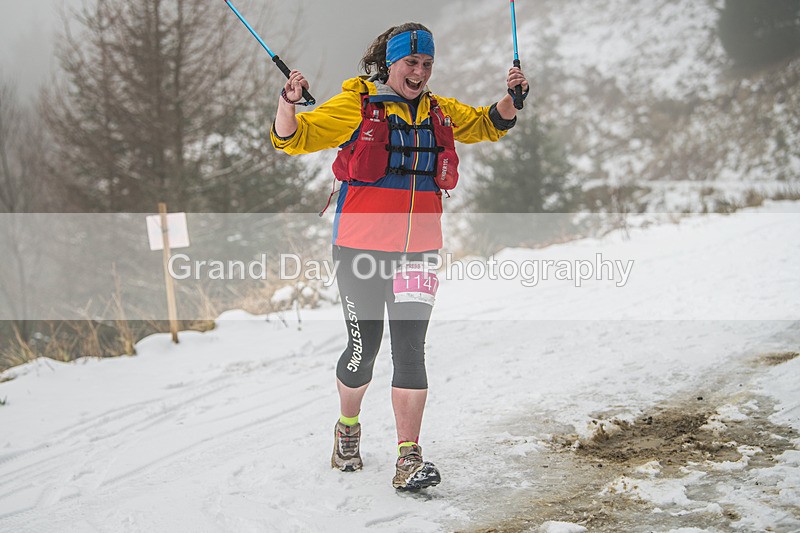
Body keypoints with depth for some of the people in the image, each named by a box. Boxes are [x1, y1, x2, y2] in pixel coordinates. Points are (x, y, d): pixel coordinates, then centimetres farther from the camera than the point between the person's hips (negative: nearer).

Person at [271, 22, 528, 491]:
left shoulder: (441, 112, 12)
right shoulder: (356, 105, -2)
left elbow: (489, 125, 26)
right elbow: (292, 139, -3)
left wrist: (510, 99, 6)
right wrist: (289, 103, -23)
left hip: (418, 250, 3)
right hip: (361, 247, -3)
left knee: (410, 350, -5)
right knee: (364, 349, 3)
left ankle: (409, 460, -5)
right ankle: (348, 428, 33)